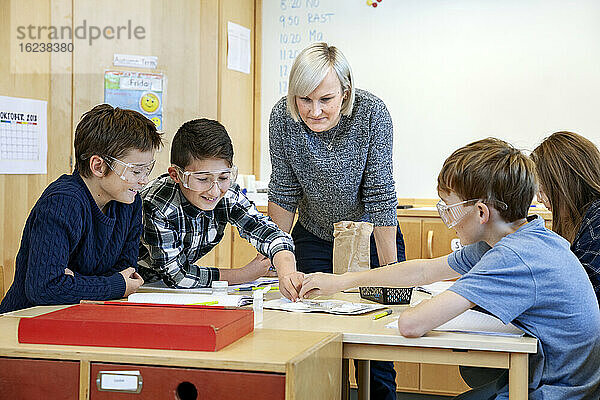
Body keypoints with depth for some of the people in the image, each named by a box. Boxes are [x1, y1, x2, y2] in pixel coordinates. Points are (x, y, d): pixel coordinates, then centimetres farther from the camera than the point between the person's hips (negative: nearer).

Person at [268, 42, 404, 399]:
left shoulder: (372, 115, -25)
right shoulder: (283, 118, -18)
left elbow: (380, 196, -22)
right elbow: (284, 192, -5)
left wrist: (391, 274, -21)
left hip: (371, 236, -2)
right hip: (314, 238, 2)